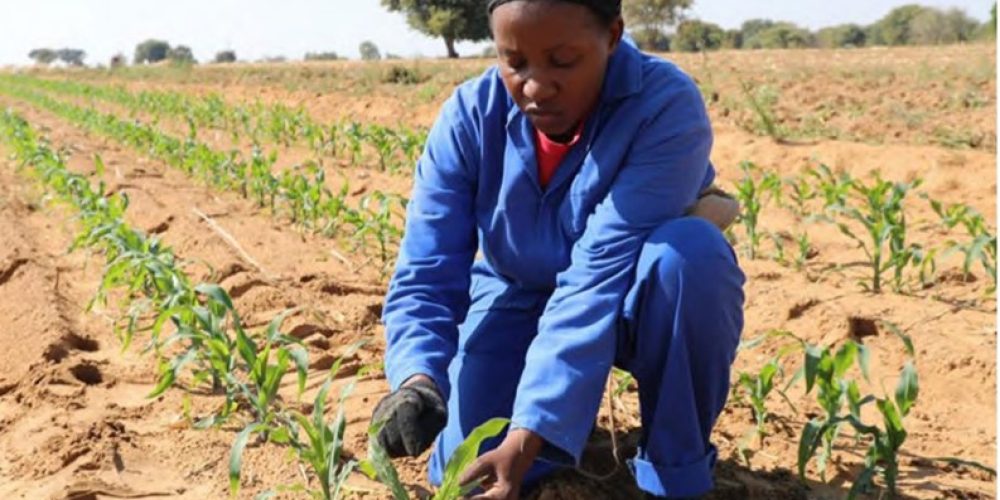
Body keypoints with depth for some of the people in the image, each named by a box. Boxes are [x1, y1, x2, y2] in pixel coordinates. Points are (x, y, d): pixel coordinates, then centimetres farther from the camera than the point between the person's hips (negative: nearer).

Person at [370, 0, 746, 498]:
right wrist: (418, 380, -42)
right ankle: (563, 403, 21)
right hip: (519, 296, 2)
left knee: (692, 250, -35)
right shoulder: (469, 115, -19)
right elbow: (426, 275, -21)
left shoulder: (666, 107, -29)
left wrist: (530, 433, -43)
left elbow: (600, 277, -36)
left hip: (635, 302, -2)